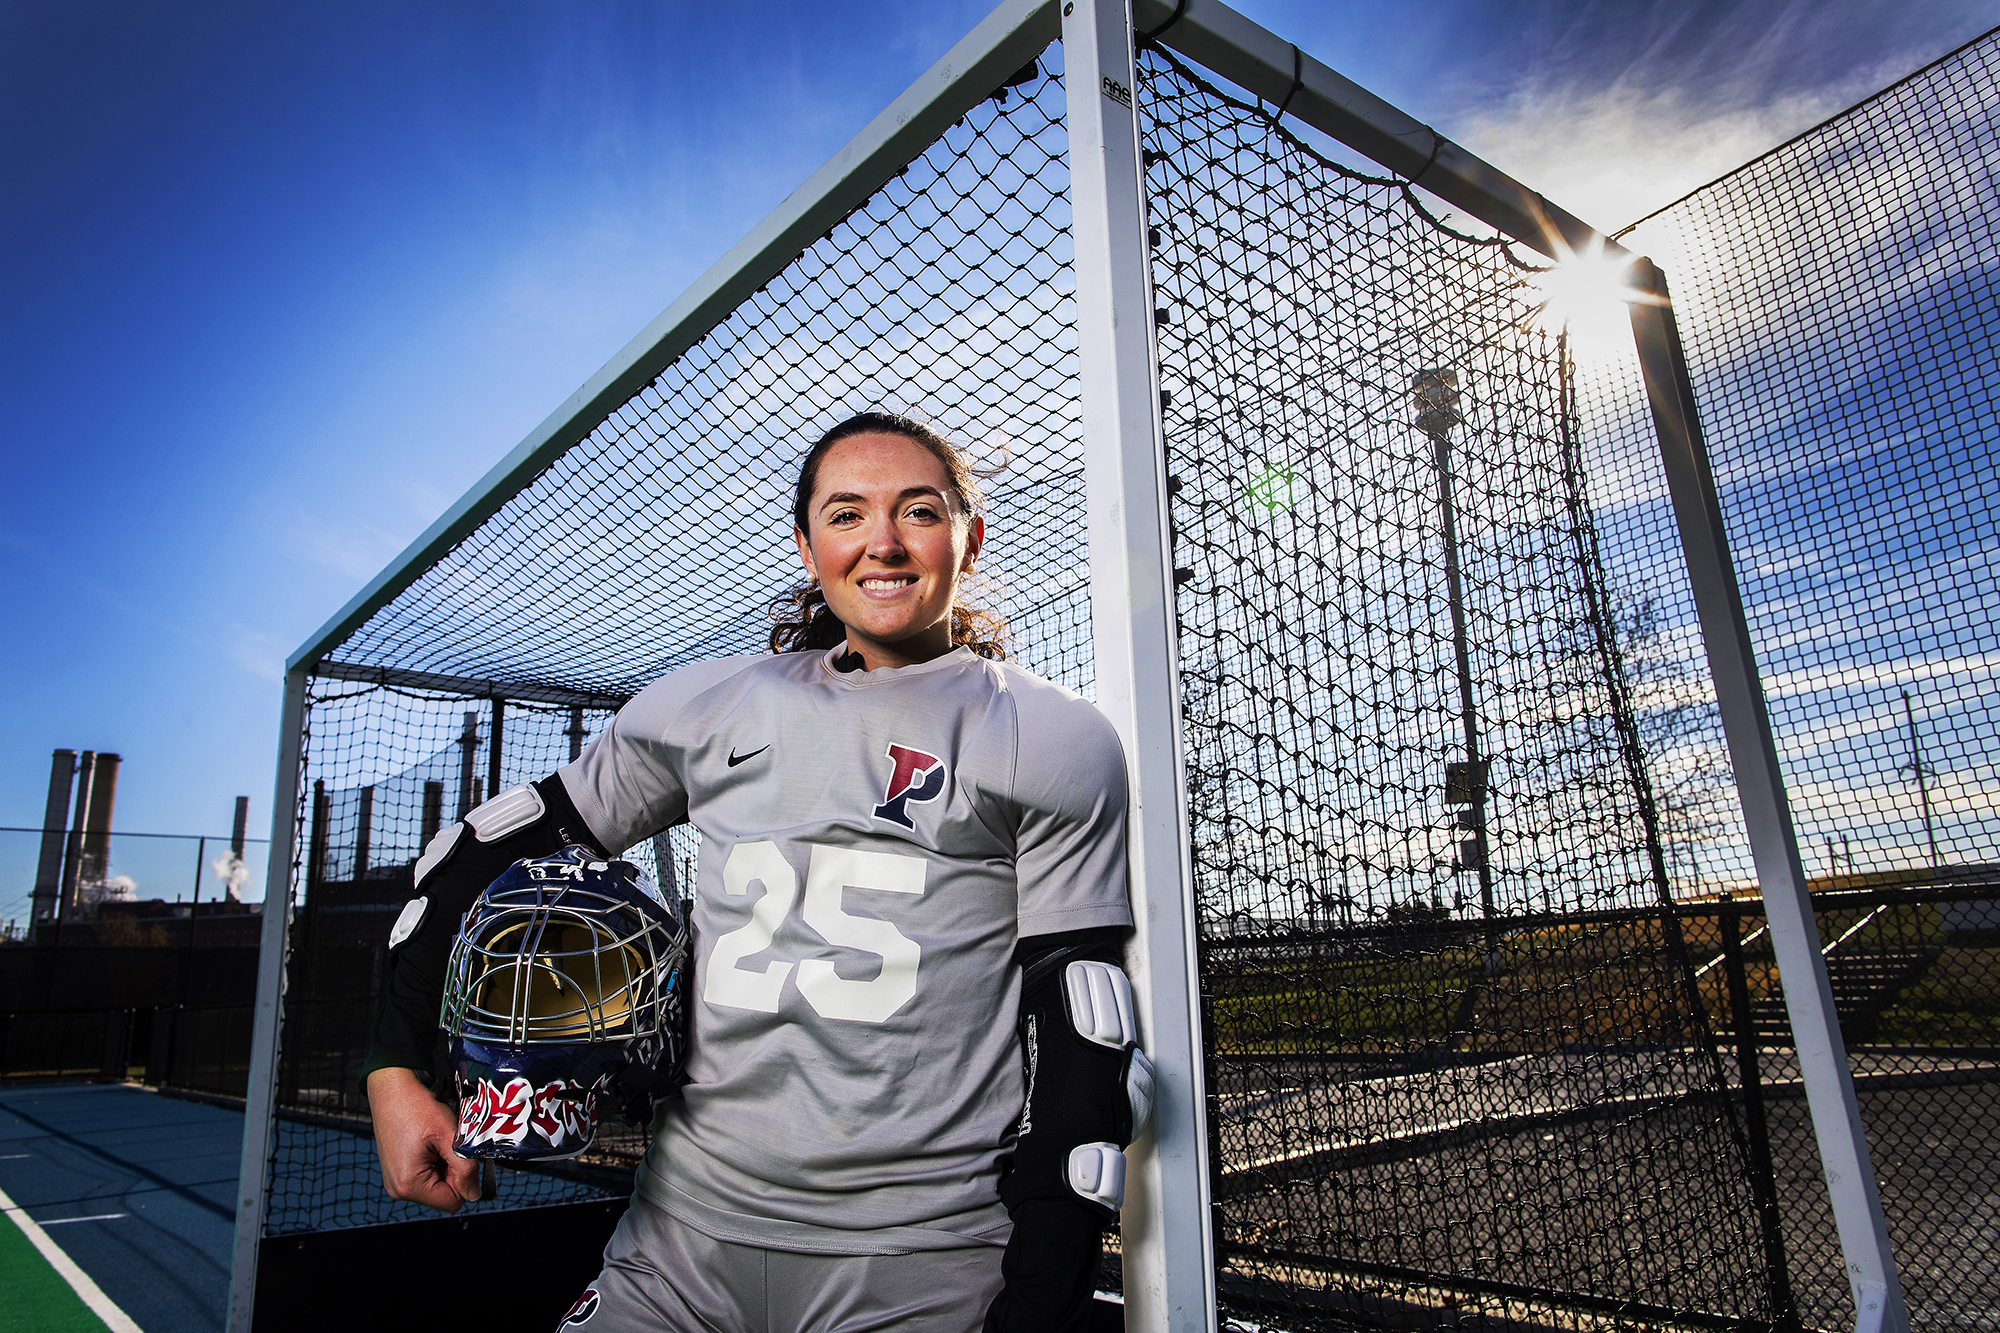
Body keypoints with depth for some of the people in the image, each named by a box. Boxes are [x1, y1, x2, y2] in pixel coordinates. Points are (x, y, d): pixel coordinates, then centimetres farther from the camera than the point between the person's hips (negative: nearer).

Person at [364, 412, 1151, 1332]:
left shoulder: (1055, 742, -5)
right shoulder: (707, 709, 4)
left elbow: (1080, 1031, -7)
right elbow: (498, 850, 14)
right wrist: (398, 1067, 8)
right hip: (686, 1235, 3)